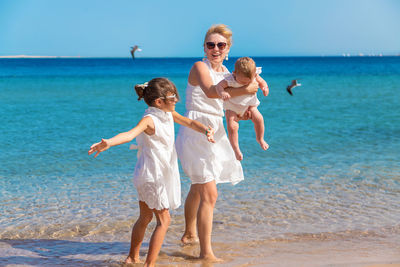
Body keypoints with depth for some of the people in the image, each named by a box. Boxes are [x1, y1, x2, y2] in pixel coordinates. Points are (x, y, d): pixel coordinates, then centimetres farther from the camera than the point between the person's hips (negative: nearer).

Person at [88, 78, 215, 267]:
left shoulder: (169, 114, 6)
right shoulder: (149, 120, -22)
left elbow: (189, 123, 7)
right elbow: (131, 133, -38)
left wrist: (206, 130, -15)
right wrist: (108, 143, -57)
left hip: (161, 173, 9)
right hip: (151, 175, -9)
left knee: (145, 217, 20)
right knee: (163, 220, -6)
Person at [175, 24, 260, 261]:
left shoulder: (225, 71, 11)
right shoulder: (200, 67, -14)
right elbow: (210, 91, -34)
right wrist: (244, 90, -33)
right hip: (197, 132, -9)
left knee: (198, 188, 26)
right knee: (209, 194, -13)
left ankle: (190, 234, 46)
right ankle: (206, 253, -8)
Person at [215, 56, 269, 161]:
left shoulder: (254, 76, -17)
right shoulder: (230, 80, -29)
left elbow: (261, 81, 0)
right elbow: (218, 86, -31)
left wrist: (265, 87, -22)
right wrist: (222, 93, -53)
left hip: (249, 103, 3)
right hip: (232, 106, -3)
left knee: (258, 118, -13)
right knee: (232, 127, -17)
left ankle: (260, 138, 14)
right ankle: (236, 149, 2)